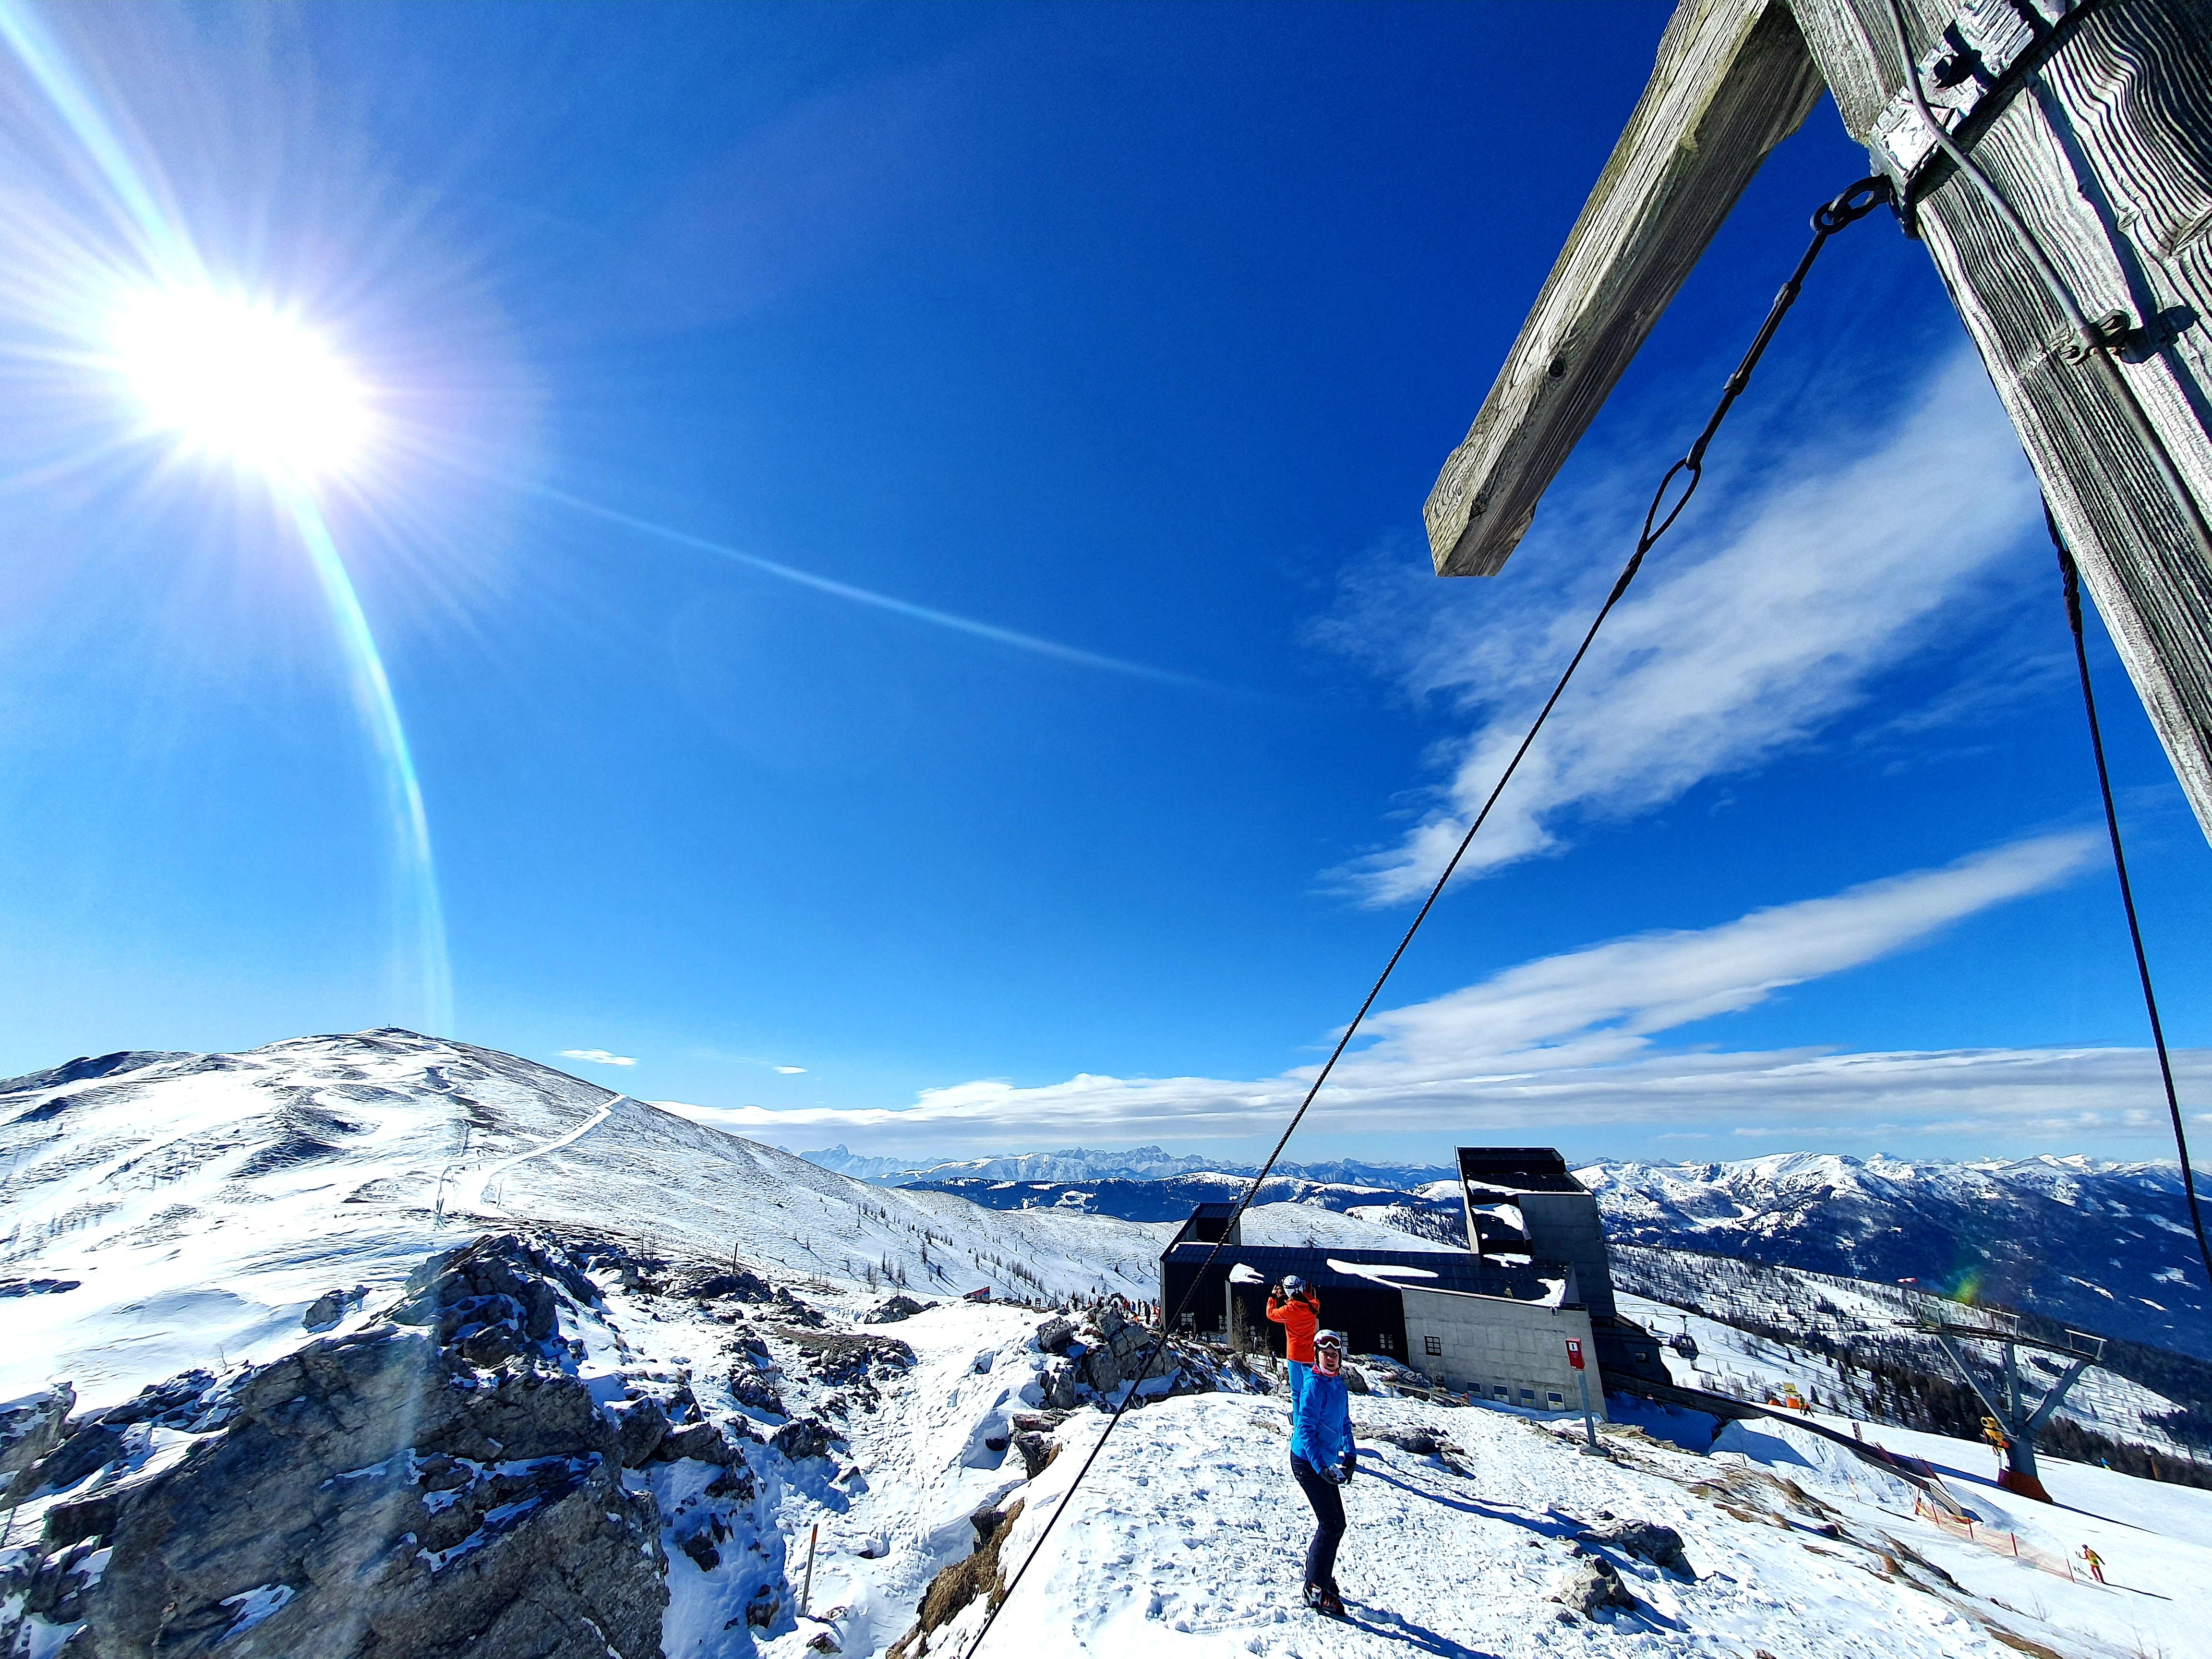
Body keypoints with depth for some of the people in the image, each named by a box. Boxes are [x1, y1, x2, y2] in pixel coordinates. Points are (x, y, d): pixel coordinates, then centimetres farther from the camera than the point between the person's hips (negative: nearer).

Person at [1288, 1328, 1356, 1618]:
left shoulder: (1339, 1385, 5)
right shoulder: (1314, 1386, -21)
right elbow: (1305, 1430, -23)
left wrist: (1350, 1455, 9)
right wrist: (1321, 1467, -28)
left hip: (1325, 1463, 8)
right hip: (1308, 1463, -8)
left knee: (1333, 1523, 15)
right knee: (1333, 1524, -5)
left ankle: (1319, 1573, 35)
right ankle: (1316, 1589, 7)